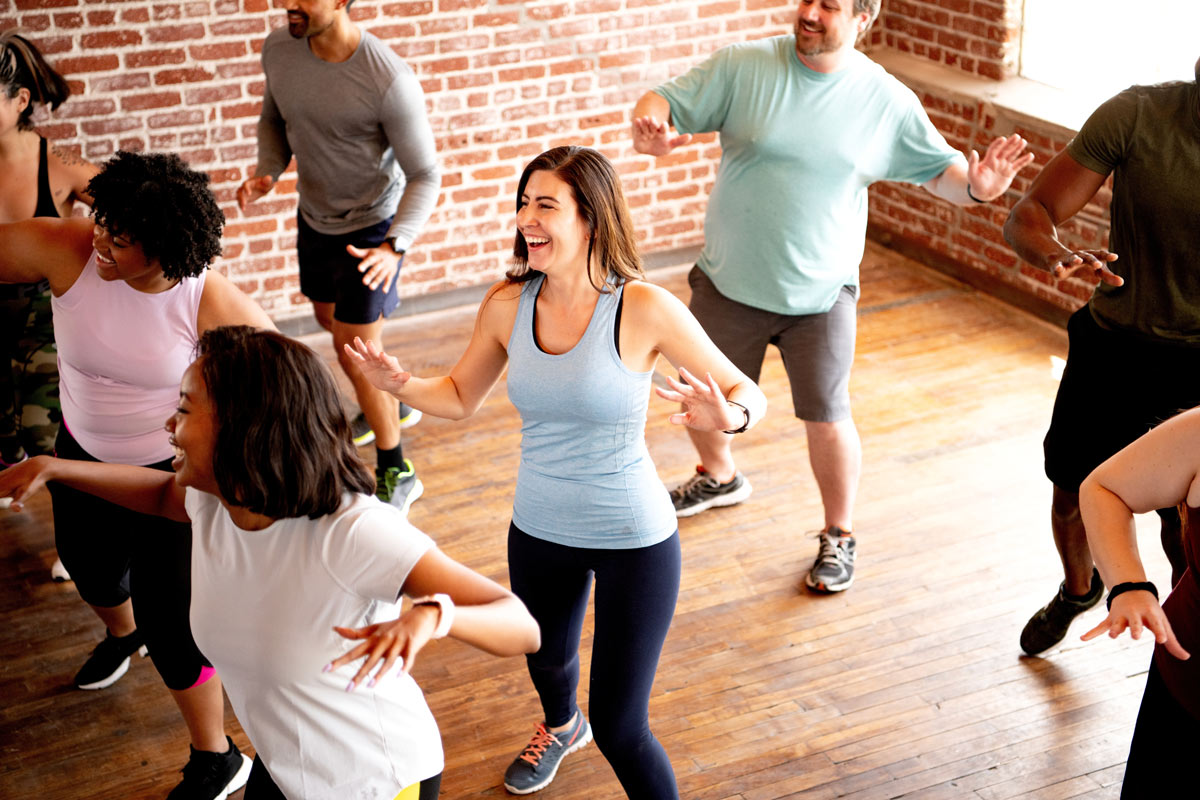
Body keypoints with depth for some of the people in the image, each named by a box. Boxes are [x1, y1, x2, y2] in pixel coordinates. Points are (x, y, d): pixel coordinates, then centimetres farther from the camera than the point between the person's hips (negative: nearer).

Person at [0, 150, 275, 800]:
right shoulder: (63, 251, -24)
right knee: (88, 569, 32)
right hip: (83, 454, 5)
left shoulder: (210, 302, -28)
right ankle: (121, 633, 71)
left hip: (171, 472, -5)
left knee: (169, 617, -3)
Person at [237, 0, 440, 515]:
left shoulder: (388, 80, -31)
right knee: (330, 320, 25)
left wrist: (395, 246, -35)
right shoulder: (279, 50, -12)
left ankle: (396, 473, 13)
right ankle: (390, 404, 54)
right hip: (315, 217, 7)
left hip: (371, 228, -7)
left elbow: (424, 175, -23)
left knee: (352, 350, -6)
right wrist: (266, 173, -12)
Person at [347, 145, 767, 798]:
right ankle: (562, 726, 69)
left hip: (633, 540, -5)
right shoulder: (507, 305, -10)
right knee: (545, 661, 33)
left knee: (620, 731, -3)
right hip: (538, 531, 5)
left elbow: (746, 393, -14)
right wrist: (400, 384, -15)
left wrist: (728, 417, -37)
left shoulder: (643, 309, -22)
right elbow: (461, 399, 5)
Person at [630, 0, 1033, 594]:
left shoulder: (888, 101, -5)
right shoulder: (742, 67, -7)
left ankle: (839, 536, 24)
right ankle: (719, 477, 51)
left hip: (821, 294, -2)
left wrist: (973, 186, -21)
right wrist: (648, 123, -33)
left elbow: (937, 167, 3)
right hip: (729, 281, 2)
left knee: (826, 419, -1)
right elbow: (668, 100, -8)